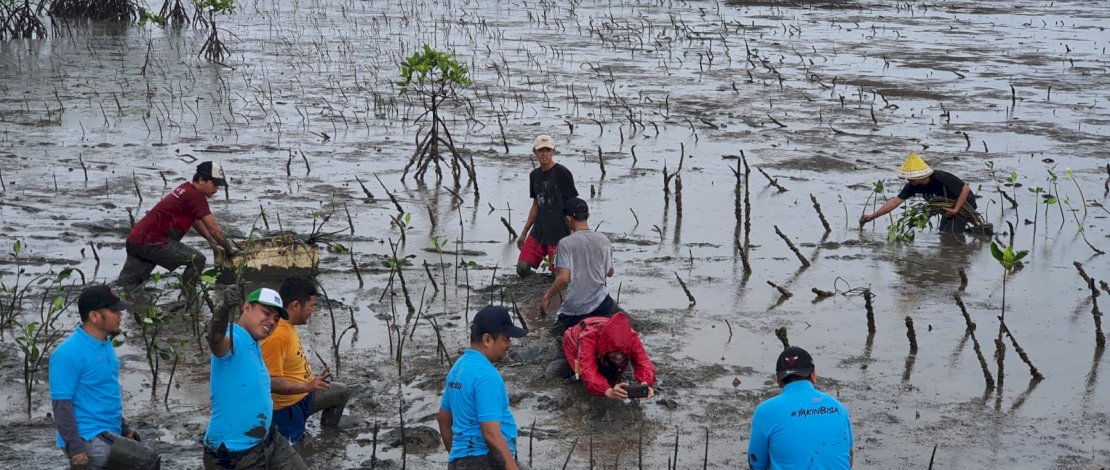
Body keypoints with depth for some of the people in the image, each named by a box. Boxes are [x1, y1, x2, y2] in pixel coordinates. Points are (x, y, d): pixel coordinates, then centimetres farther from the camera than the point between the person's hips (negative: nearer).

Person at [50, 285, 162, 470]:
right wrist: (75, 448, -24)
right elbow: (62, 404, -19)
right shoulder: (69, 353, -17)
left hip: (107, 435, 10)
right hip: (88, 439, -10)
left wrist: (124, 429, 20)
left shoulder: (105, 345, 11)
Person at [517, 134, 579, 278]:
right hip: (538, 232, 6)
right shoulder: (535, 175, 11)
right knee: (522, 268, -6)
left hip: (559, 234, -5)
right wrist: (524, 233, 20)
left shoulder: (563, 173, -9)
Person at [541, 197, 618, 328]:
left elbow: (563, 278, -17)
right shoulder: (603, 240, -1)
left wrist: (547, 296, -2)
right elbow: (610, 273, 10)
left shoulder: (565, 243, -12)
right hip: (599, 302, 1)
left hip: (574, 307, -1)